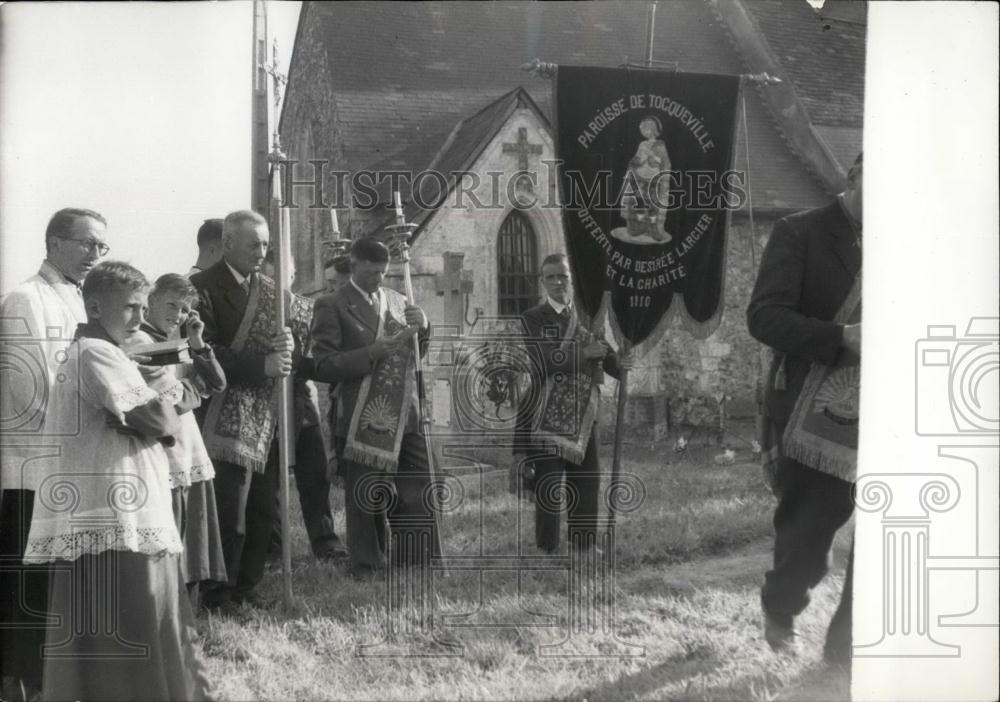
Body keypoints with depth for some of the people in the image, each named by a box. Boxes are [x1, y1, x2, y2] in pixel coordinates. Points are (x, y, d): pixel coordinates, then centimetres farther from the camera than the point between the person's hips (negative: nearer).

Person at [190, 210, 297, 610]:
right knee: (228, 511, -8)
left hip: (267, 416, 7)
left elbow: (292, 344, 16)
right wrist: (262, 365, -20)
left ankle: (247, 587, 20)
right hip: (227, 418, -7)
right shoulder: (203, 288, -6)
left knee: (262, 510, 9)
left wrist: (287, 347, -8)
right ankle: (218, 595, 3)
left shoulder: (270, 290, 16)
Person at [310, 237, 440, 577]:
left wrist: (422, 327, -1)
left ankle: (416, 562, 18)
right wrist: (374, 351, -20)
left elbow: (416, 354, 20)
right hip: (363, 421, -5)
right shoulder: (332, 306, -4)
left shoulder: (397, 300, 13)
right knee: (366, 502, 4)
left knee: (416, 497, 6)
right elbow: (324, 366, -12)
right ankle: (367, 568, 17)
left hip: (406, 417, 5)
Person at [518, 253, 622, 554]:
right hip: (546, 415, -4)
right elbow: (541, 360, -15)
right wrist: (582, 353, -18)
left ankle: (585, 547, 18)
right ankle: (548, 549, 7)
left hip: (582, 414, 4)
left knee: (587, 482, 7)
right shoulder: (532, 319, 0)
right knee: (548, 486, -2)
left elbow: (611, 361, 8)